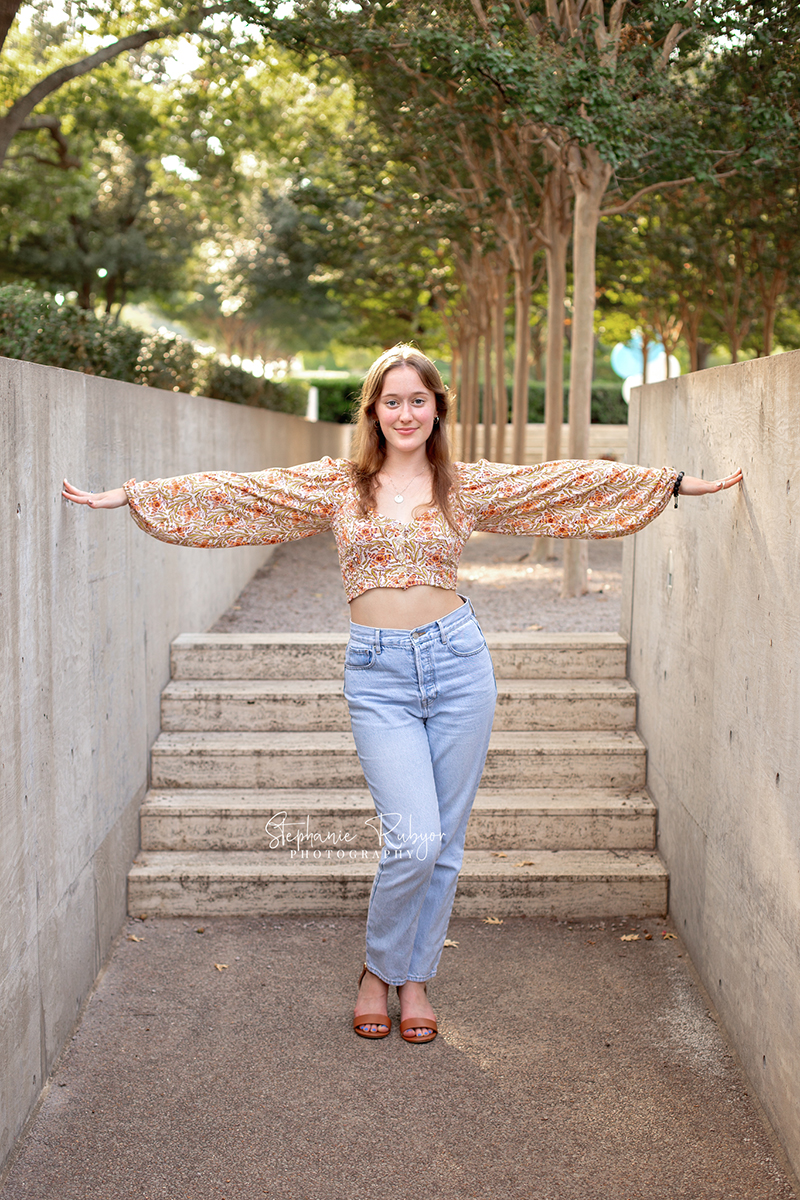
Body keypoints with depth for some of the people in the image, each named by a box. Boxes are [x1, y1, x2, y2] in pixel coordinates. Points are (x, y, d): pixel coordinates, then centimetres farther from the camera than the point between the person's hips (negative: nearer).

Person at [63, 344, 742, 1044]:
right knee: (414, 841, -11)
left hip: (457, 659, 2)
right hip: (378, 674, -2)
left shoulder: (469, 485, 6)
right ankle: (379, 968, 17)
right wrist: (127, 496, -1)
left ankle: (415, 976, 28)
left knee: (446, 840, 7)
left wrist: (677, 482, 6)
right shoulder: (335, 483, 3)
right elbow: (235, 492, 2)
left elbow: (569, 483, 7)